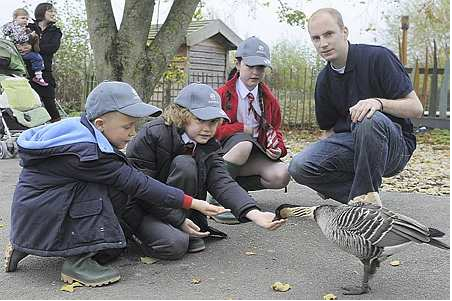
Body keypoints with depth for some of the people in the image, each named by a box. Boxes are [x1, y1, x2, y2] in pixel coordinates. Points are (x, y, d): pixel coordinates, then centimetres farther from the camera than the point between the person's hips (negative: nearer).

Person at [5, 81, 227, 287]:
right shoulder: (86, 152, -27)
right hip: (34, 216, -9)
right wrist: (192, 203, -19)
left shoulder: (83, 131, 1)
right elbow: (136, 183, -24)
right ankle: (78, 262, -13)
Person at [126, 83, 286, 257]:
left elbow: (222, 182, -19)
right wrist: (180, 220, -24)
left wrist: (254, 213, -36)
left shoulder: (209, 147, -4)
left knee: (185, 164, -25)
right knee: (175, 244, -35)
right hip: (141, 210, -5)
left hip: (181, 211, 6)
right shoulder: (151, 135, -19)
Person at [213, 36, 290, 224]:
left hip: (254, 155, 4)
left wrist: (278, 148, -6)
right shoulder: (222, 94, -2)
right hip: (223, 151, -4)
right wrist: (241, 129, -17)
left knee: (282, 175, -23)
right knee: (244, 143, -39)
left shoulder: (270, 100, 10)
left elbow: (275, 130, 17)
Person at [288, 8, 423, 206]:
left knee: (370, 119, -39)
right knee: (299, 167, -21)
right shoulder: (324, 80, 9)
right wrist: (320, 152, -3)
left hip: (395, 147, -4)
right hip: (350, 143, 5)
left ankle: (366, 194, -22)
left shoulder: (377, 57, -10)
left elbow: (416, 108, -11)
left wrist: (379, 102, -30)